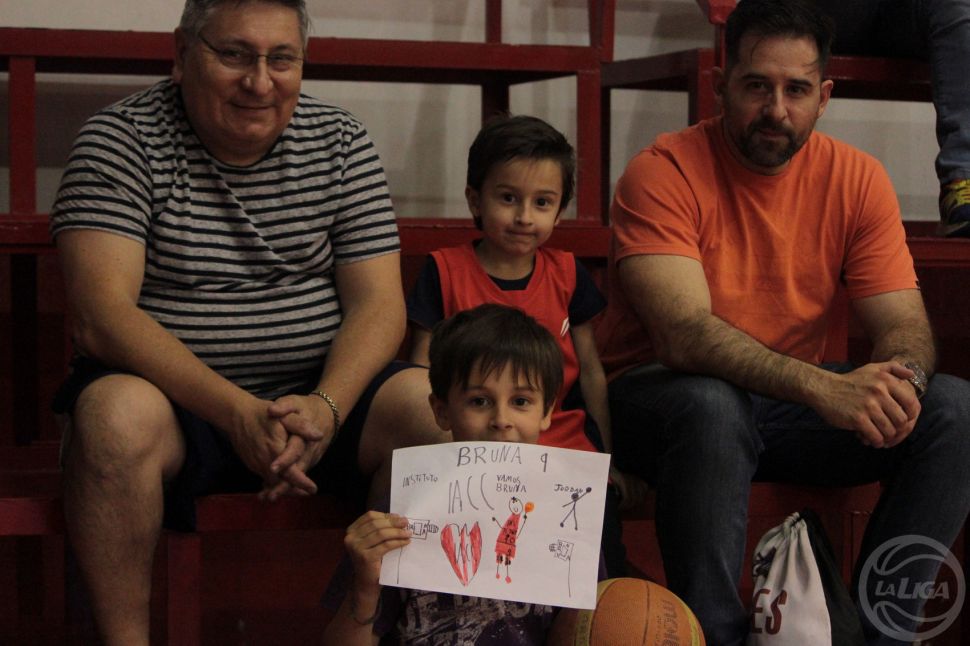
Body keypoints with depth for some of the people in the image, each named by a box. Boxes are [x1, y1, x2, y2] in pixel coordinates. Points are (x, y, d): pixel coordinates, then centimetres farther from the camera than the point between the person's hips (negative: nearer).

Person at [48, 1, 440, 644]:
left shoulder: (342, 142, 4)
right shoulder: (121, 139, -7)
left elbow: (379, 303, -1)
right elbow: (102, 315, -18)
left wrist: (326, 407, -22)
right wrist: (236, 411, -29)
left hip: (321, 391, 3)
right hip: (177, 395, -3)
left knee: (435, 408, -23)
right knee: (117, 413, -35)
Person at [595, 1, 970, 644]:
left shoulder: (857, 179, -1)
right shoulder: (663, 173, -16)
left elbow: (905, 325, -4)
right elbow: (685, 336, -28)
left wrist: (900, 377, -30)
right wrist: (823, 387, -41)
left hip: (793, 399, 5)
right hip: (660, 393, -5)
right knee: (711, 405, -39)